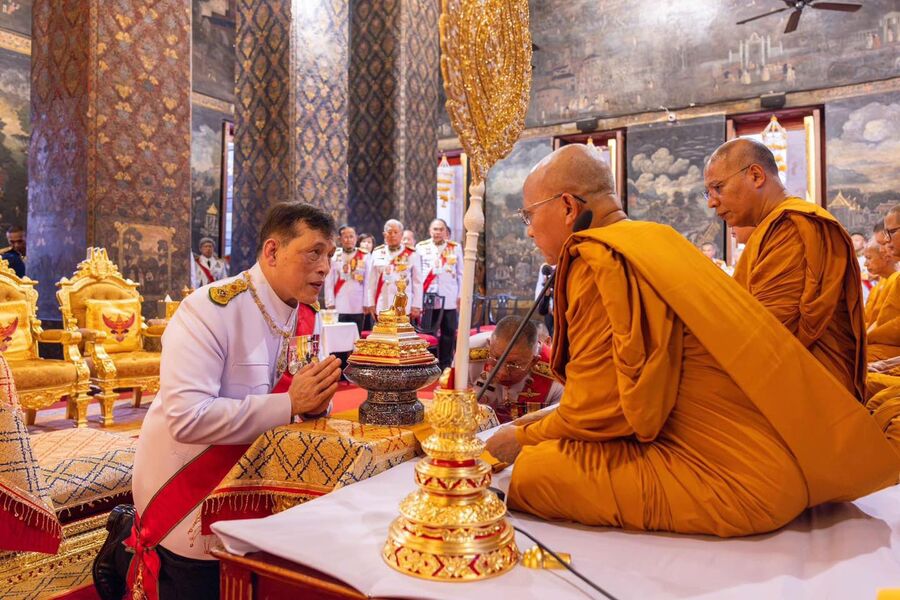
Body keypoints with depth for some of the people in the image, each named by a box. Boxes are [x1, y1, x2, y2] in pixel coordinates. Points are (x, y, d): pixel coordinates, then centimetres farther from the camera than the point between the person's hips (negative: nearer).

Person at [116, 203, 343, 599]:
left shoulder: (308, 315, -3)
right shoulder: (209, 310, -24)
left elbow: (304, 404, 2)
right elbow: (187, 418, -32)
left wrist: (316, 401, -20)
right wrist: (289, 404, -32)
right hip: (188, 495, -6)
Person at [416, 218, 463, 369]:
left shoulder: (455, 247, 10)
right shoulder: (421, 247, 9)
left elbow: (460, 273, 10)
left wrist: (461, 295, 4)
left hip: (449, 298, 1)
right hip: (427, 296, 0)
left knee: (449, 331, 1)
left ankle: (445, 364, 10)